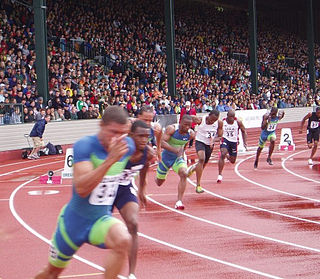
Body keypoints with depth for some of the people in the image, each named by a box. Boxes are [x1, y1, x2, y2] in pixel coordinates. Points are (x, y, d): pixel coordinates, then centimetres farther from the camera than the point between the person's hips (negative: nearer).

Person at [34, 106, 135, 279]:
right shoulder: (84, 146, -24)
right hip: (75, 219, -3)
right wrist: (110, 160, -44)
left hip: (101, 219, 3)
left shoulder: (128, 146, -8)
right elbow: (81, 189, -37)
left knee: (123, 241, -32)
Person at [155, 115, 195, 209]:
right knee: (159, 182, 13)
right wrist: (175, 150, -45)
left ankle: (179, 202, -23)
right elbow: (162, 142, -34)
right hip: (166, 157, -2)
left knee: (184, 174, -27)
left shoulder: (191, 134, -12)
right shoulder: (171, 129, -25)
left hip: (178, 158, 2)